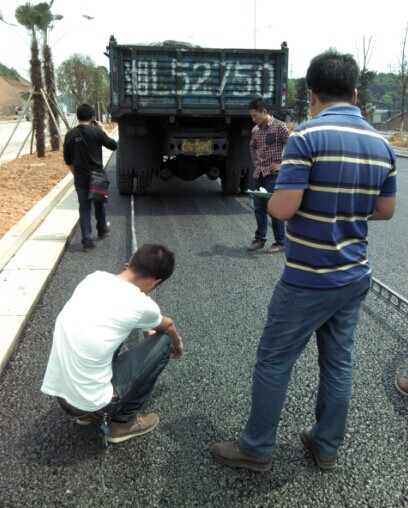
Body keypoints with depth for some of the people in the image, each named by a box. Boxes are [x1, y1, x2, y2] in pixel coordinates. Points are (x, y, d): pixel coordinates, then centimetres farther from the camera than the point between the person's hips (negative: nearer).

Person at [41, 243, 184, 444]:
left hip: (57, 391, 6)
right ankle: (124, 420, 15)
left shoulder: (95, 277, 0)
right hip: (89, 402, -6)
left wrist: (147, 328, 40)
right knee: (163, 342, 5)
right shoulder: (140, 304, -15)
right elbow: (167, 325, 11)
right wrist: (178, 343, 34)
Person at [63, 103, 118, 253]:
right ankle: (102, 230, 41)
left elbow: (67, 160, 7)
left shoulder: (70, 134, 0)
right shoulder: (96, 131, -12)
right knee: (99, 204, 20)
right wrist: (103, 130, 7)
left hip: (80, 178, 2)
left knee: (84, 208, 5)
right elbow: (113, 145, -2)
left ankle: (87, 242, 1)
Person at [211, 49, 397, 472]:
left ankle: (257, 448, 24)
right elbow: (385, 211, 12)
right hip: (355, 277, 7)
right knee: (338, 362, 17)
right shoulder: (381, 143, 4)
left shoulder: (308, 135, -17)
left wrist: (272, 198, 1)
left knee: (273, 361, 8)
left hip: (309, 281, -6)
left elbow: (282, 208, -21)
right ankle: (327, 446, 34)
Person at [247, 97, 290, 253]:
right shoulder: (255, 130, 9)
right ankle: (259, 239, 24)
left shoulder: (279, 126, -10)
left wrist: (282, 165, -12)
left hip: (274, 174, -7)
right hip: (260, 174, 7)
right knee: (258, 207, 11)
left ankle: (280, 242, 8)